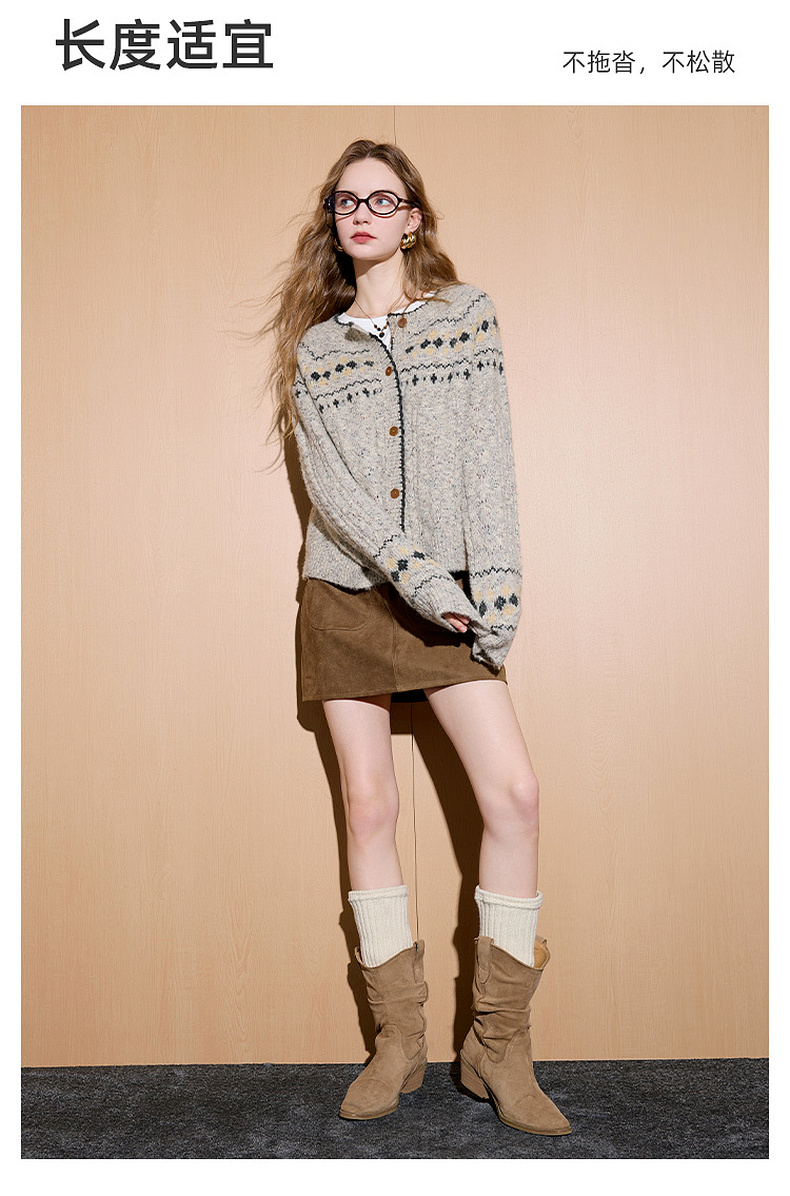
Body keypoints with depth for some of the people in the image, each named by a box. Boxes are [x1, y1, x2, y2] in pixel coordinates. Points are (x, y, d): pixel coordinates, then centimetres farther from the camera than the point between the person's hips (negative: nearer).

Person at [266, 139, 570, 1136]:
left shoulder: (467, 314, 9)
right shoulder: (314, 346, 10)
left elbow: (488, 461, 0)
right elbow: (330, 484, -3)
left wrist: (495, 590, -10)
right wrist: (418, 575, -17)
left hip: (450, 598, -1)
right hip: (348, 597, 1)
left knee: (513, 791, -12)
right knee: (369, 807, 2)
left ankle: (499, 1044, 3)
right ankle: (399, 1042, 15)